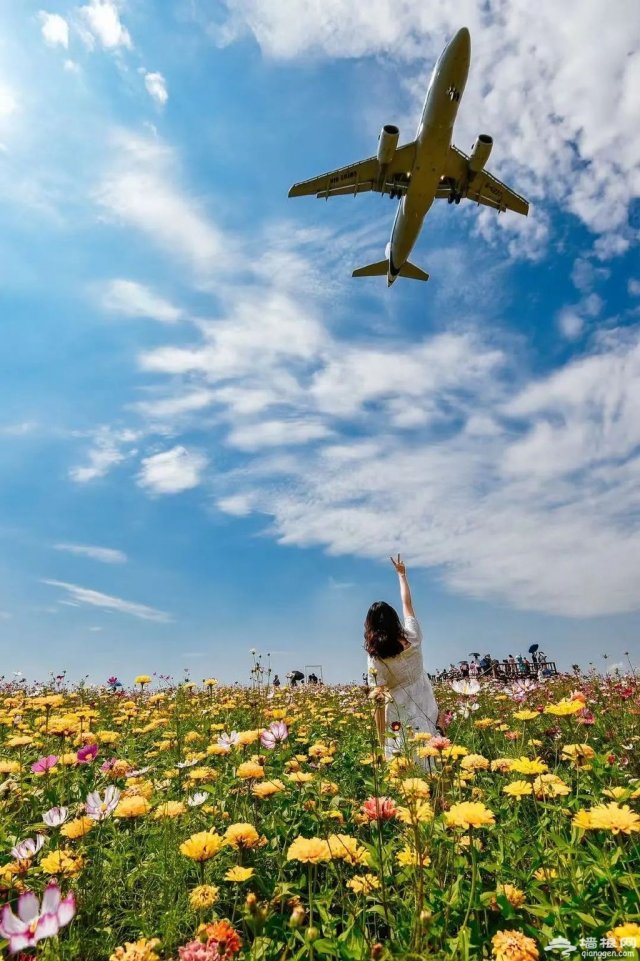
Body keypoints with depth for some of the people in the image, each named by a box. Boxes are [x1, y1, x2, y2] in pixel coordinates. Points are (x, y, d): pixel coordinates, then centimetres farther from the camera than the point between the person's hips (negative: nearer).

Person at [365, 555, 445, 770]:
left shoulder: (374, 657, -14)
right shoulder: (412, 638, -6)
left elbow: (379, 697, -12)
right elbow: (407, 604, 9)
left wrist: (381, 735, -4)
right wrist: (402, 575, 21)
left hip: (399, 717, -3)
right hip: (425, 711, 3)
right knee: (429, 762, 11)